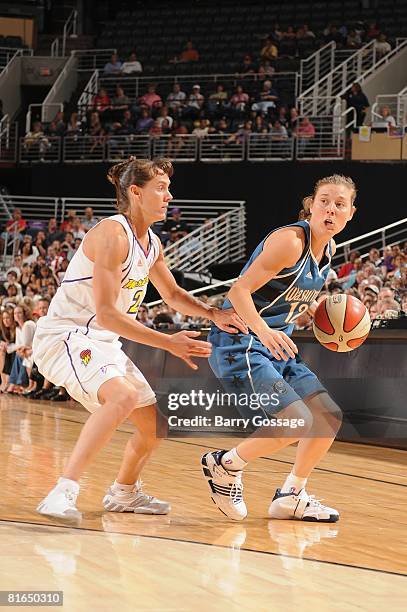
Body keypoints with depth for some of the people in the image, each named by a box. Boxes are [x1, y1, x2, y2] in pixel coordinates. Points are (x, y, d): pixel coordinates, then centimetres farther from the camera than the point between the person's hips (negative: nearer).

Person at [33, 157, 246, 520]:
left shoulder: (152, 243, 8)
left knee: (155, 424, 12)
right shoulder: (113, 235, -21)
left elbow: (173, 294, 26)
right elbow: (105, 314, -26)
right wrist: (168, 343, -26)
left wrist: (213, 314, 7)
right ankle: (63, 493, -32)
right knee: (124, 396, -34)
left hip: (104, 342, 10)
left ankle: (124, 493, 37)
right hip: (64, 336, -10)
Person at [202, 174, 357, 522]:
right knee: (298, 421, -20)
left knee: (329, 417, 8)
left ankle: (291, 497, 23)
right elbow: (239, 292, -25)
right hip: (239, 345, -9)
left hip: (278, 347, 9)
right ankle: (225, 466, 2)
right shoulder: (290, 241, -20)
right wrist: (264, 330, -40)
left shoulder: (328, 248, 8)